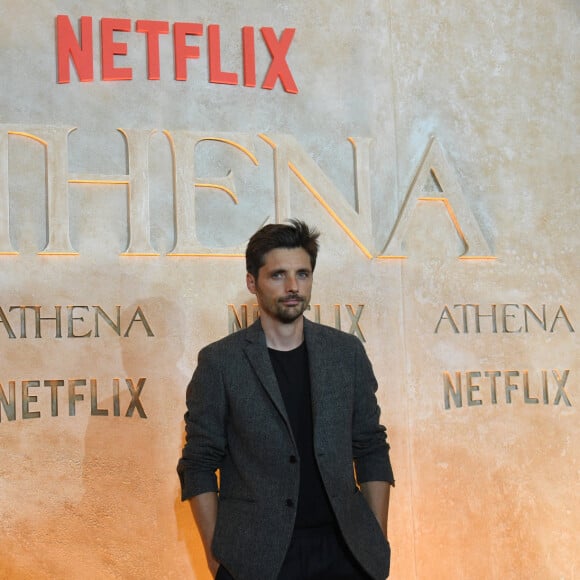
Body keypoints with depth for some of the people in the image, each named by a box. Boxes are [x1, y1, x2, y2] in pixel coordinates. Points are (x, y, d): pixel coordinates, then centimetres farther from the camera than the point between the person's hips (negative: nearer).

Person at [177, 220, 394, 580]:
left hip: (342, 549, 2)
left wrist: (379, 541, 4)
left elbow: (372, 451, 10)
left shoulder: (347, 353, 6)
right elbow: (199, 465, 0)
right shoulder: (219, 362, -1)